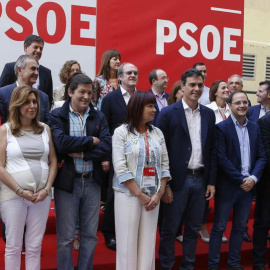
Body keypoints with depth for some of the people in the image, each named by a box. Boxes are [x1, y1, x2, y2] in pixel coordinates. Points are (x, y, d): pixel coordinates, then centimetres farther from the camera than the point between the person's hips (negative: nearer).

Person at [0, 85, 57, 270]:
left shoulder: (45, 129, 10)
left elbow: (53, 162, 9)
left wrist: (46, 189, -4)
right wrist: (20, 191, -11)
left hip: (42, 195, 3)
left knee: (35, 246, 9)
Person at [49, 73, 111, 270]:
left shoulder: (99, 117, 6)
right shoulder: (57, 115, -2)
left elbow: (108, 148, -6)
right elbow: (61, 143, -20)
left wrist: (81, 153, -15)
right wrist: (91, 140, -11)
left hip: (92, 181, 3)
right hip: (67, 181, -3)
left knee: (90, 235, 13)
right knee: (65, 237, 7)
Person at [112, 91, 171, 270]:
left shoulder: (157, 133, 8)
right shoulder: (121, 132, -5)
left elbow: (165, 165, 7)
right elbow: (120, 168, -11)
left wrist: (159, 194, -4)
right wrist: (140, 195, -12)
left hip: (153, 195, 4)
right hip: (129, 194, -4)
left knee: (148, 241, 8)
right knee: (128, 241, 2)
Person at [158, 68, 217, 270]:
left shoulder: (209, 114, 8)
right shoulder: (168, 113, -6)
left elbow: (212, 149, 10)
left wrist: (212, 181, 6)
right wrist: (164, 184, -10)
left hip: (201, 179, 4)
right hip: (177, 180, -4)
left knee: (194, 228, 14)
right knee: (170, 229, 7)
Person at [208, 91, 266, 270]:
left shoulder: (255, 127, 8)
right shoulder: (222, 127, -8)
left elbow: (262, 156, 6)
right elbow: (222, 158, -14)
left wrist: (253, 178, -9)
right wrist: (241, 179, -15)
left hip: (248, 185, 5)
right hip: (227, 186, -5)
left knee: (240, 227, 14)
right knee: (219, 228, 4)